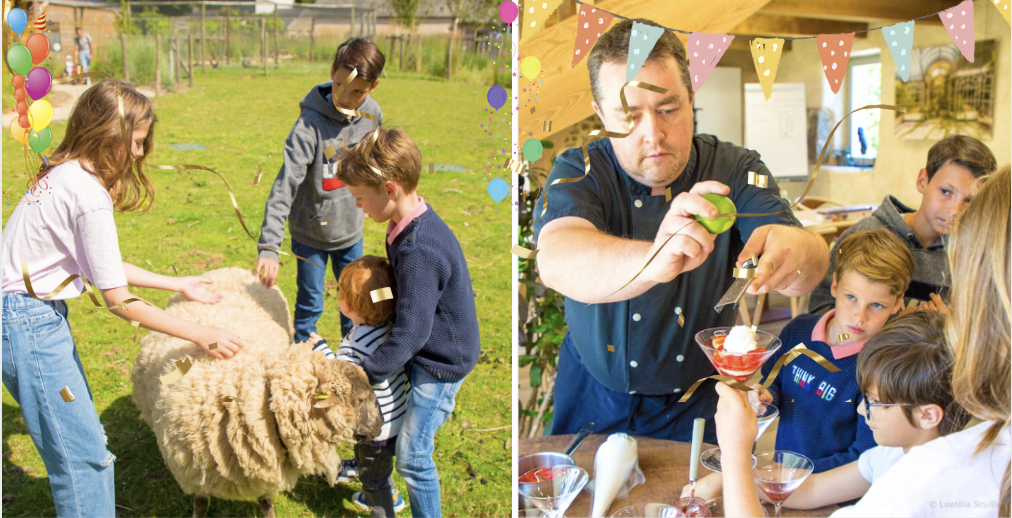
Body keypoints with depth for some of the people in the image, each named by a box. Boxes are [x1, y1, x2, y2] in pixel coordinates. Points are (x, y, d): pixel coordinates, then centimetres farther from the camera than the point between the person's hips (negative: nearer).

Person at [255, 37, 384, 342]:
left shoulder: (373, 115, -8)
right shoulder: (311, 124, -25)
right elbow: (284, 187, -29)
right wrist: (269, 246, -35)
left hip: (351, 230, 5)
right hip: (310, 232, -5)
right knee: (310, 303, 5)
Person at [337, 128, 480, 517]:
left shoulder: (418, 251, -34)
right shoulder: (417, 221, -3)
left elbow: (410, 333, -30)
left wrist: (361, 376, -22)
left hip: (441, 360, -9)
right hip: (431, 348, 10)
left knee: (413, 456, -1)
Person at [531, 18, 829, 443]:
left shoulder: (735, 170, -7)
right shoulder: (579, 172, -13)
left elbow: (811, 273, -20)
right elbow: (558, 260, -35)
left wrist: (795, 249, -45)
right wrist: (653, 260, -55)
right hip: (594, 398, 0)